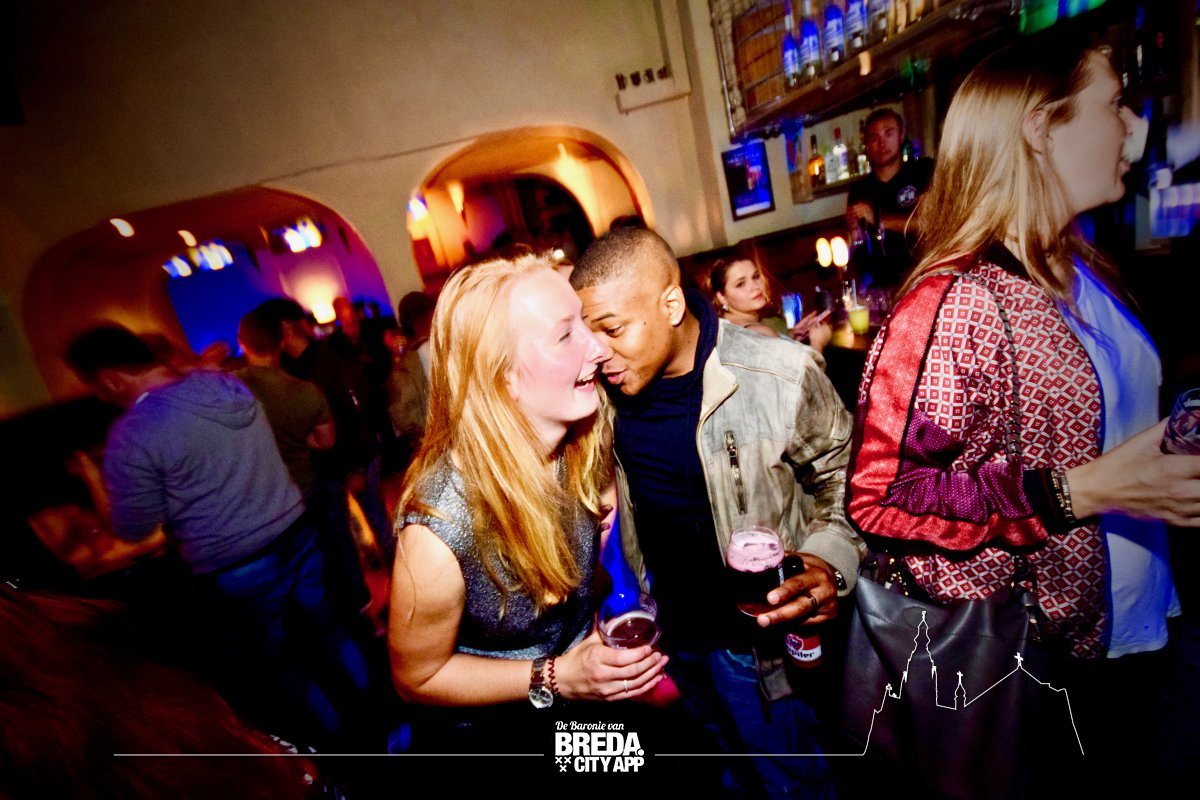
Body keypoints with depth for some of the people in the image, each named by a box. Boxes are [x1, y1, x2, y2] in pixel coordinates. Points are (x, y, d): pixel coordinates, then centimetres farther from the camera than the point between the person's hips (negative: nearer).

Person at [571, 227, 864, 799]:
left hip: (751, 632, -4)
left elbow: (843, 476, -10)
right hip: (666, 625, 5)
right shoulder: (607, 384, -11)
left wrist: (829, 565, -26)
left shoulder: (779, 375, -25)